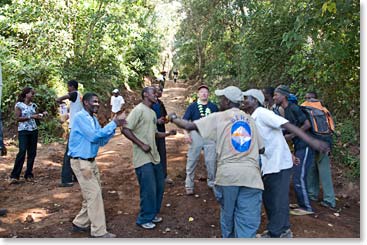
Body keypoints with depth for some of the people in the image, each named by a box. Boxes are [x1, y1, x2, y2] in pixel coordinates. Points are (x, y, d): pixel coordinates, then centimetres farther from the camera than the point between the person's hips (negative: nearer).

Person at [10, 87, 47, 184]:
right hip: (23, 131, -5)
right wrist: (31, 117, -17)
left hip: (34, 130, 5)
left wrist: (42, 114, -4)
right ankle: (14, 176, -6)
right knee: (22, 152, -13)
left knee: (32, 153, 4)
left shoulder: (34, 105, 11)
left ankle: (29, 175, 14)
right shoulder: (19, 105, -3)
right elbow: (17, 118, -10)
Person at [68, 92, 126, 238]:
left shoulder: (93, 119, 11)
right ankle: (99, 232, 3)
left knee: (93, 193, 14)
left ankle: (80, 223, 29)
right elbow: (94, 136, -25)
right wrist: (114, 124, -22)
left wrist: (114, 126, -4)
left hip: (91, 161, 9)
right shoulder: (81, 117, -16)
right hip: (81, 162, -9)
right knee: (94, 194, -6)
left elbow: (101, 141, 8)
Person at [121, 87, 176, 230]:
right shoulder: (139, 110, -12)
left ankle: (153, 214, 32)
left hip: (154, 156, 9)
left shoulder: (153, 113, 15)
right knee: (149, 190, -3)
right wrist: (142, 144, -21)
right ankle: (144, 219, 16)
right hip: (143, 158, -9)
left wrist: (168, 134, 5)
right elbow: (125, 129, -18)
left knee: (159, 187, 15)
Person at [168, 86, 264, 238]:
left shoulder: (218, 117, 5)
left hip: (228, 173, -1)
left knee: (227, 214, 21)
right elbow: (261, 149, 17)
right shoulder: (250, 119, 17)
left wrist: (173, 118, 19)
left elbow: (189, 126, 0)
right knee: (248, 221, 3)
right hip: (250, 174, 2)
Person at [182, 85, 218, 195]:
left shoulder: (213, 106, 10)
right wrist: (186, 134, -12)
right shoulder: (192, 106, 4)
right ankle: (189, 185, 11)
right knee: (192, 161, 1)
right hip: (196, 135, -2)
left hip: (210, 135, 2)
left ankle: (212, 183, 24)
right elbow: (185, 121, 0)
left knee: (211, 161, 7)